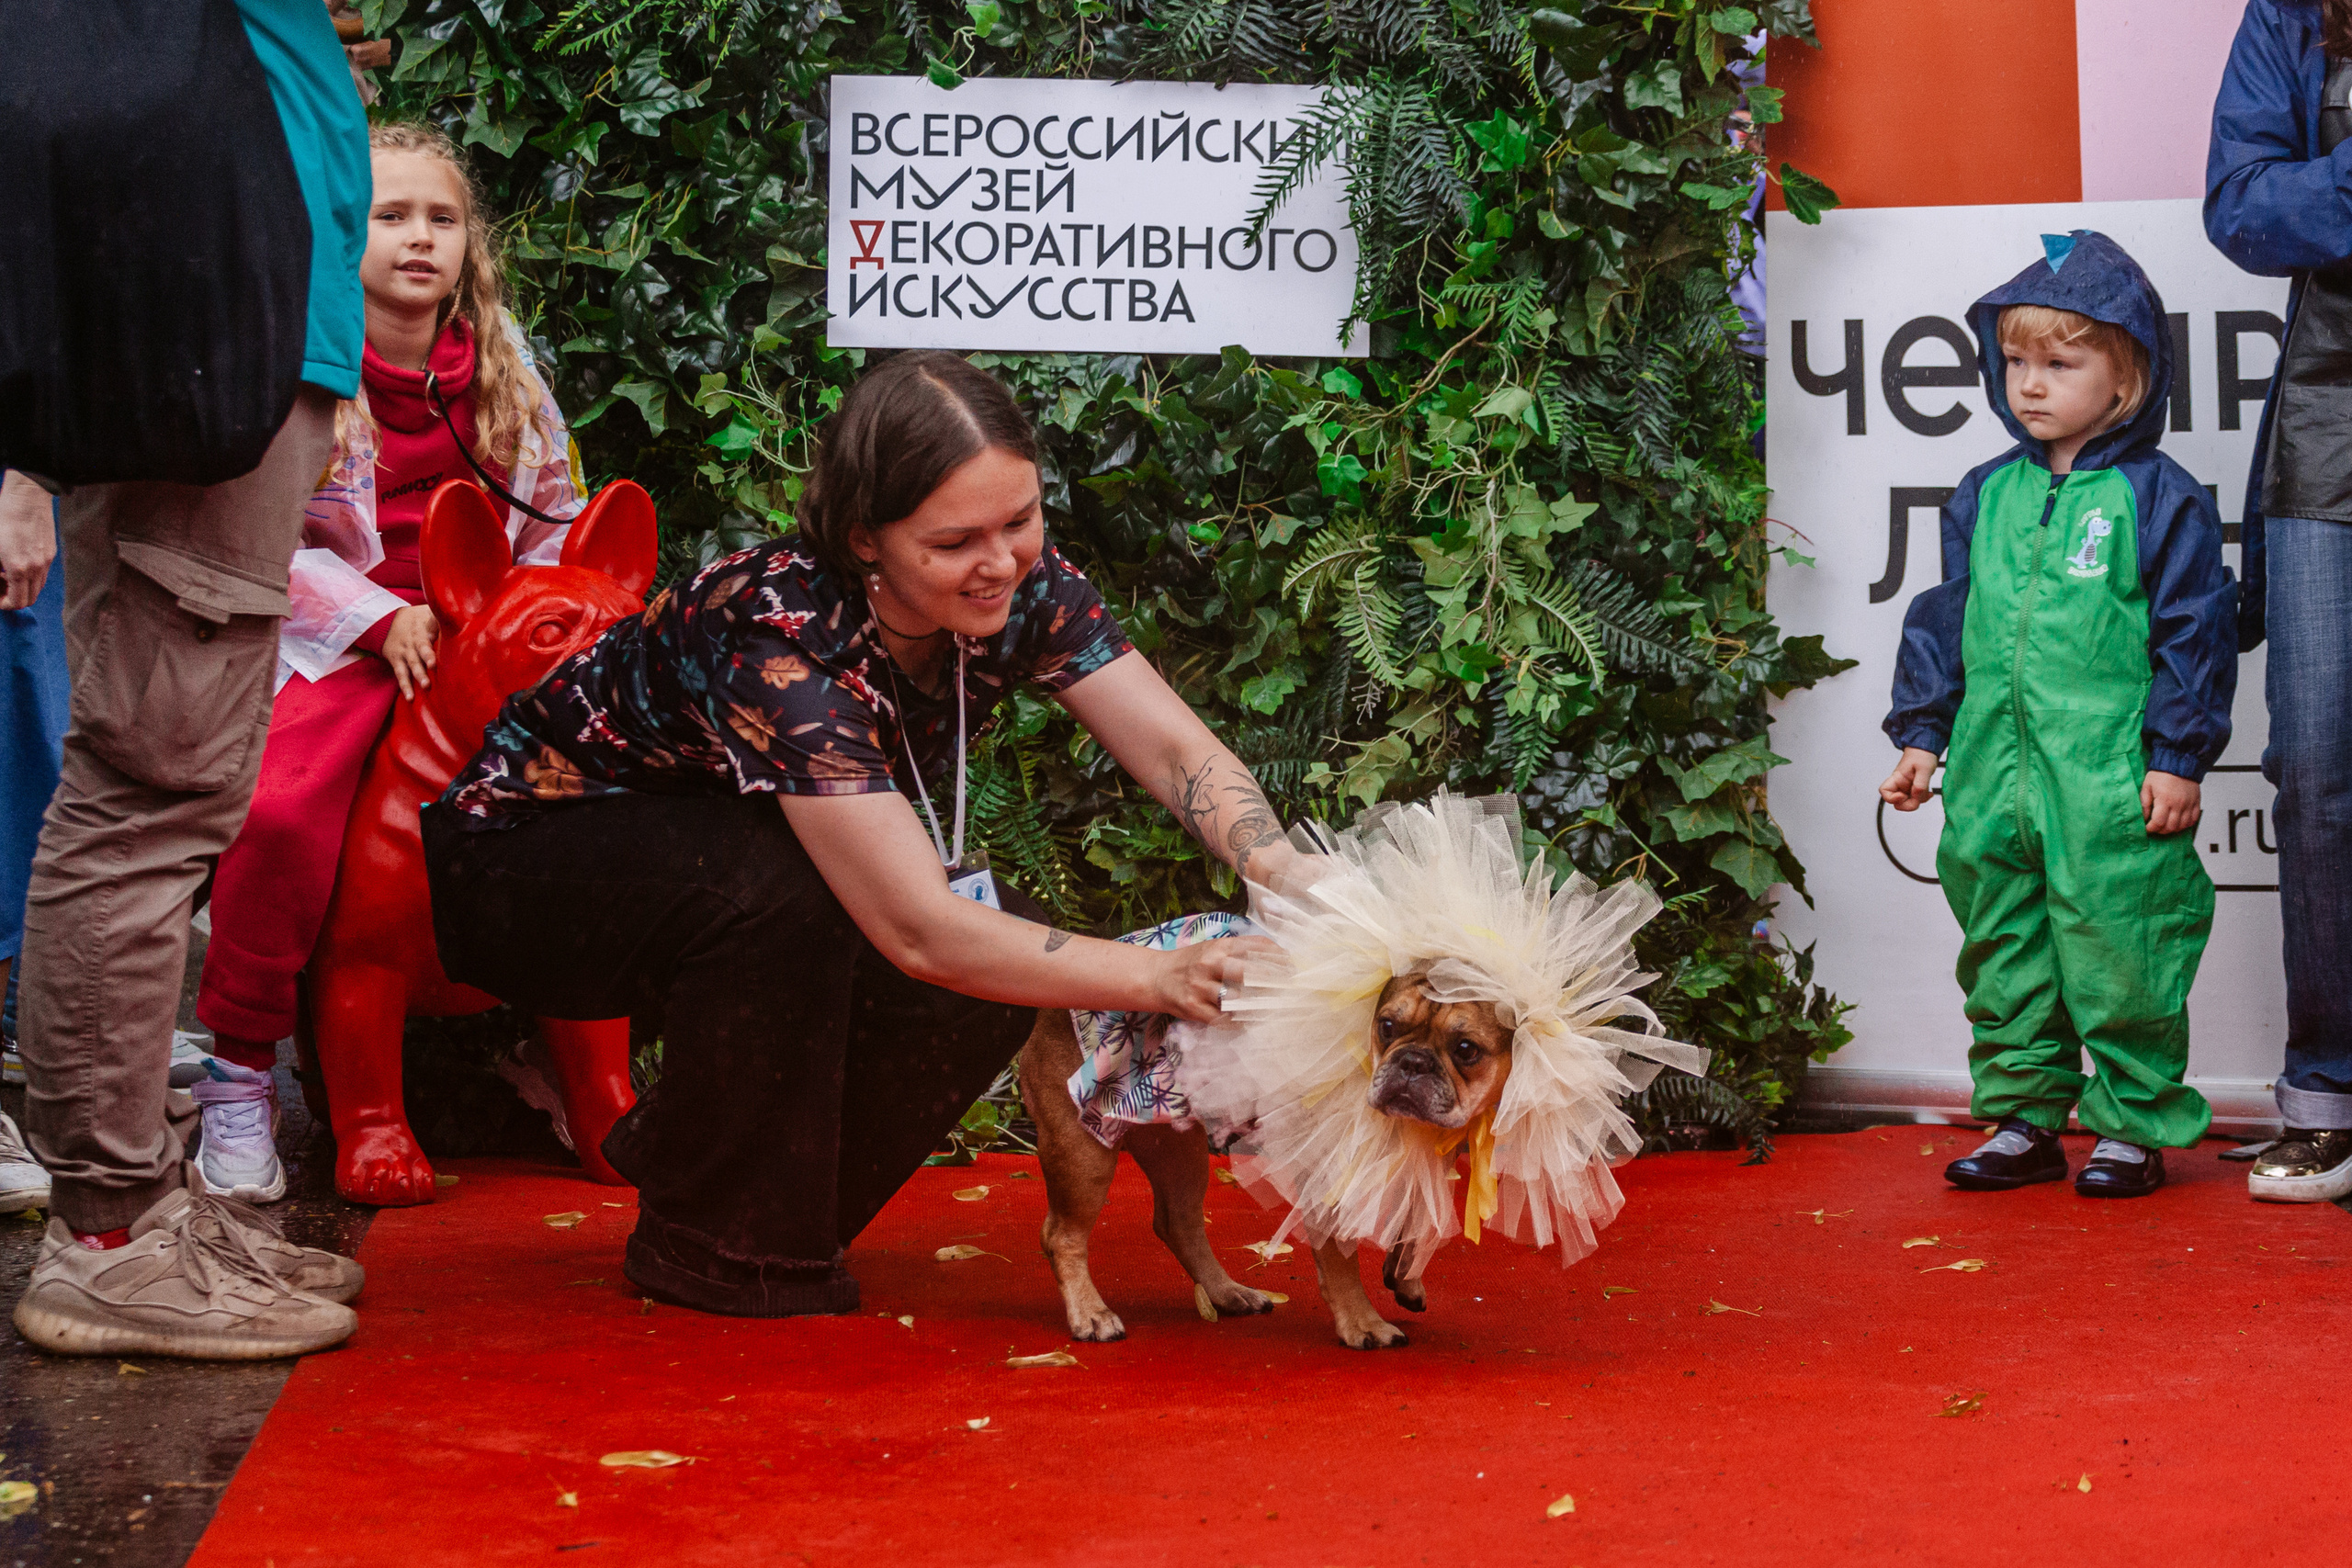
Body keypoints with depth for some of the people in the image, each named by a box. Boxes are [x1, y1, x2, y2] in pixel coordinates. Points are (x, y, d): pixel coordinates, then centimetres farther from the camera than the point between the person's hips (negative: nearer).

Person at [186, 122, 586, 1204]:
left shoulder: (500, 361, 10)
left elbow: (557, 515, 18)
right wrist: (383, 618, -15)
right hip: (341, 636, -4)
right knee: (281, 809, -31)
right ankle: (239, 1074, -10)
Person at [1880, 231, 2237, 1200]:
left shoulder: (2157, 499, -4)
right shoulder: (1986, 496, 12)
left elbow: (2195, 631, -4)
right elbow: (1946, 617, 18)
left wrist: (2178, 757, -8)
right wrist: (1921, 733, 14)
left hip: (2113, 787, -6)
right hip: (1993, 774, 6)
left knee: (2117, 955, -2)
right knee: (2002, 952, 11)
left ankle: (2135, 1124, 11)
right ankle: (2022, 1119, 22)